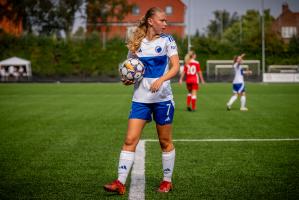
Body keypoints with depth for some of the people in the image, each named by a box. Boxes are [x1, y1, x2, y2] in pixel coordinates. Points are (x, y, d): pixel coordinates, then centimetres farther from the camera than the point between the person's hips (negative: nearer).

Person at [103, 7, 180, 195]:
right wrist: (127, 79, -5)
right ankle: (120, 183, -5)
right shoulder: (136, 43, 6)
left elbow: (176, 66, -8)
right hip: (140, 98, 2)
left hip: (162, 98, -2)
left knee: (165, 141, 6)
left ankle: (167, 181, 21)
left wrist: (161, 79, -25)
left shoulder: (167, 40, -1)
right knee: (130, 140, -6)